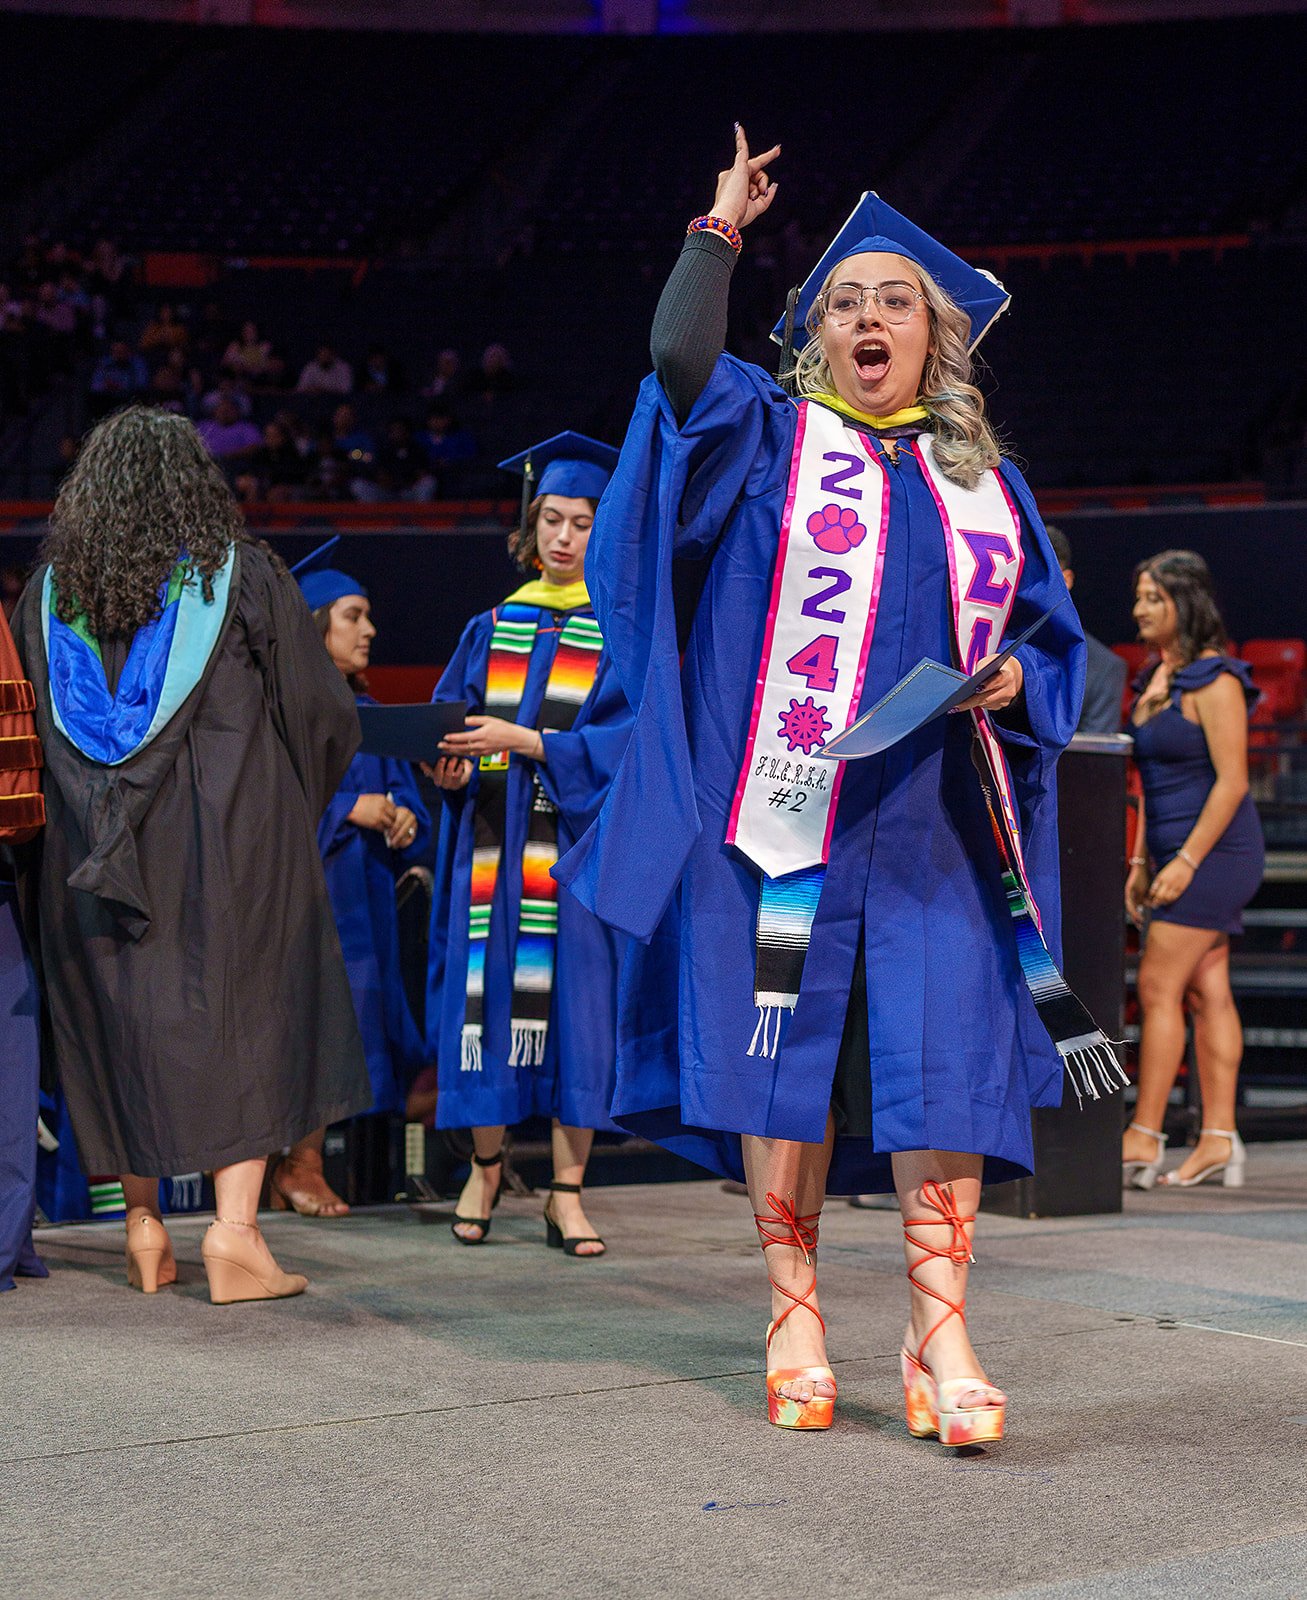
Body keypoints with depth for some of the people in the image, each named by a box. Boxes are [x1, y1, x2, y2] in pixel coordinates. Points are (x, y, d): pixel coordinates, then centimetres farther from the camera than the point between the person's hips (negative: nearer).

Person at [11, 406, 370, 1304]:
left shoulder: (52, 587, 6)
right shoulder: (242, 574, -3)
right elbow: (324, 709, 1)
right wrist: (294, 796, 18)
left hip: (93, 849, 3)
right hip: (233, 840, -3)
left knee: (125, 1021, 12)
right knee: (245, 1018, 0)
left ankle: (144, 1226, 15)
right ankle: (235, 1230, -9)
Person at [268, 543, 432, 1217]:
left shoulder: (368, 714, 16)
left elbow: (401, 794, 18)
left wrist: (404, 821, -4)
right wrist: (349, 809, -17)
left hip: (360, 897, 7)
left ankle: (304, 1163, 10)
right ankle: (295, 1168, 1)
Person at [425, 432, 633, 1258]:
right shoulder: (493, 628, 14)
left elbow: (628, 735, -8)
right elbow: (448, 720, 12)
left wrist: (524, 742, -17)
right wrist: (449, 765, -10)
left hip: (578, 844, -3)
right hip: (491, 848, 3)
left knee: (572, 998, -4)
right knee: (488, 995, 2)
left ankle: (568, 1191, 2)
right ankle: (486, 1167, 18)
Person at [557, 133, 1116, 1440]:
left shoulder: (985, 484, 18)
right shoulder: (771, 438, 10)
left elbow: (1052, 638, 20)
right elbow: (679, 355, -8)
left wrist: (1011, 679, -2)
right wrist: (721, 228, 4)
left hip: (935, 827, 2)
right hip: (789, 816, -2)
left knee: (944, 1063, -7)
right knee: (787, 1057, 0)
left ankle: (938, 1333, -2)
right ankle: (794, 1314, 12)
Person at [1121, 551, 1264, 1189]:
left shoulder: (1213, 680, -14)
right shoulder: (1155, 678, 13)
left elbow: (1232, 781, -18)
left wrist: (1187, 860, -20)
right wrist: (1142, 861, 15)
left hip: (1213, 850, -9)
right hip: (1177, 852, 9)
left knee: (1159, 988, -10)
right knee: (1206, 993, 6)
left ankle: (1144, 1138, -7)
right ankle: (1219, 1142, 6)